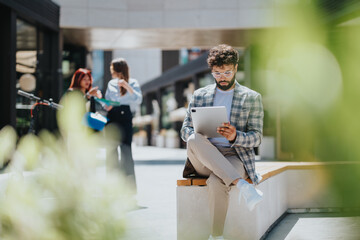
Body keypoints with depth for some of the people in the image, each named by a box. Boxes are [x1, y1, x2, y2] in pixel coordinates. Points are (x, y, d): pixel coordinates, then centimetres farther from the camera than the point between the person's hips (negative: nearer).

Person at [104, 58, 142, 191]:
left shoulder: (133, 83, 3)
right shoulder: (111, 83, 17)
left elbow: (138, 100, -10)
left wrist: (128, 87, -21)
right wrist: (106, 106, -1)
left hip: (125, 116, -5)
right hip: (112, 116, 5)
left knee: (125, 149, -11)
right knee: (110, 150, 4)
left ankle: (130, 184, -9)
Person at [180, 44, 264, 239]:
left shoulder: (252, 98, 10)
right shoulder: (199, 95, 17)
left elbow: (256, 137, 4)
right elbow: (185, 129, 14)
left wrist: (235, 136, -19)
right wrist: (195, 136, -13)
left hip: (234, 157, -2)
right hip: (203, 160, 3)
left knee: (216, 181, -38)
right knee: (195, 140, -34)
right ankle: (241, 185, -39)